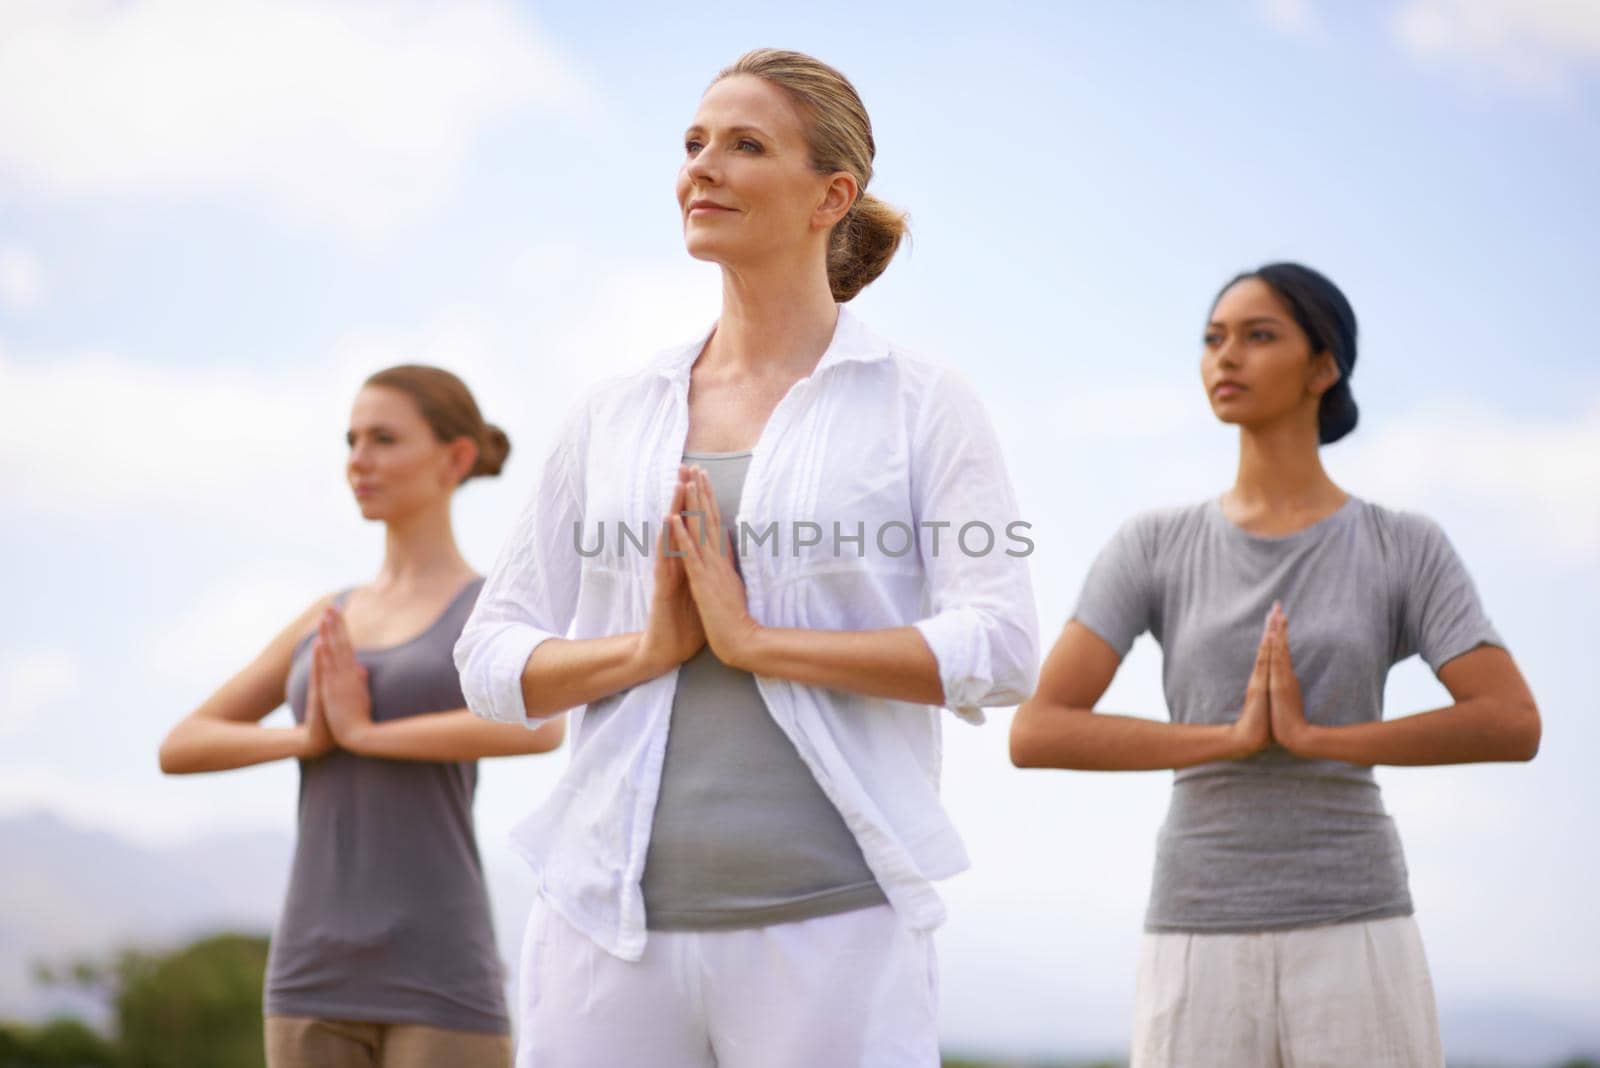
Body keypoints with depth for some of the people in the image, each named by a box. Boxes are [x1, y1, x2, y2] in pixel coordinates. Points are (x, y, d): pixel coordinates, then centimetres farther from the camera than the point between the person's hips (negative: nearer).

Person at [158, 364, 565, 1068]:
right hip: (320, 982, 5)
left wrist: (361, 731, -13)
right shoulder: (328, 623, 18)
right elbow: (178, 749, 14)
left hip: (441, 984, -5)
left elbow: (543, 729, -24)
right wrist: (310, 739, -6)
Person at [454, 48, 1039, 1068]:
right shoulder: (613, 415, 14)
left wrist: (756, 640, -12)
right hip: (615, 914, 4)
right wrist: (646, 647, -6)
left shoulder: (922, 406, 3)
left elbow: (1000, 651, -8)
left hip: (830, 920, -3)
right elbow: (492, 658, 13)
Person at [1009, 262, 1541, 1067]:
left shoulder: (1405, 551, 5)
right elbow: (1034, 734, -4)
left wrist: (1314, 735, -13)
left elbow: (1515, 725, -8)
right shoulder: (1152, 548, 6)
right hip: (1203, 963, 1)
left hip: (1354, 950, 0)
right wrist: (1235, 737, -13)